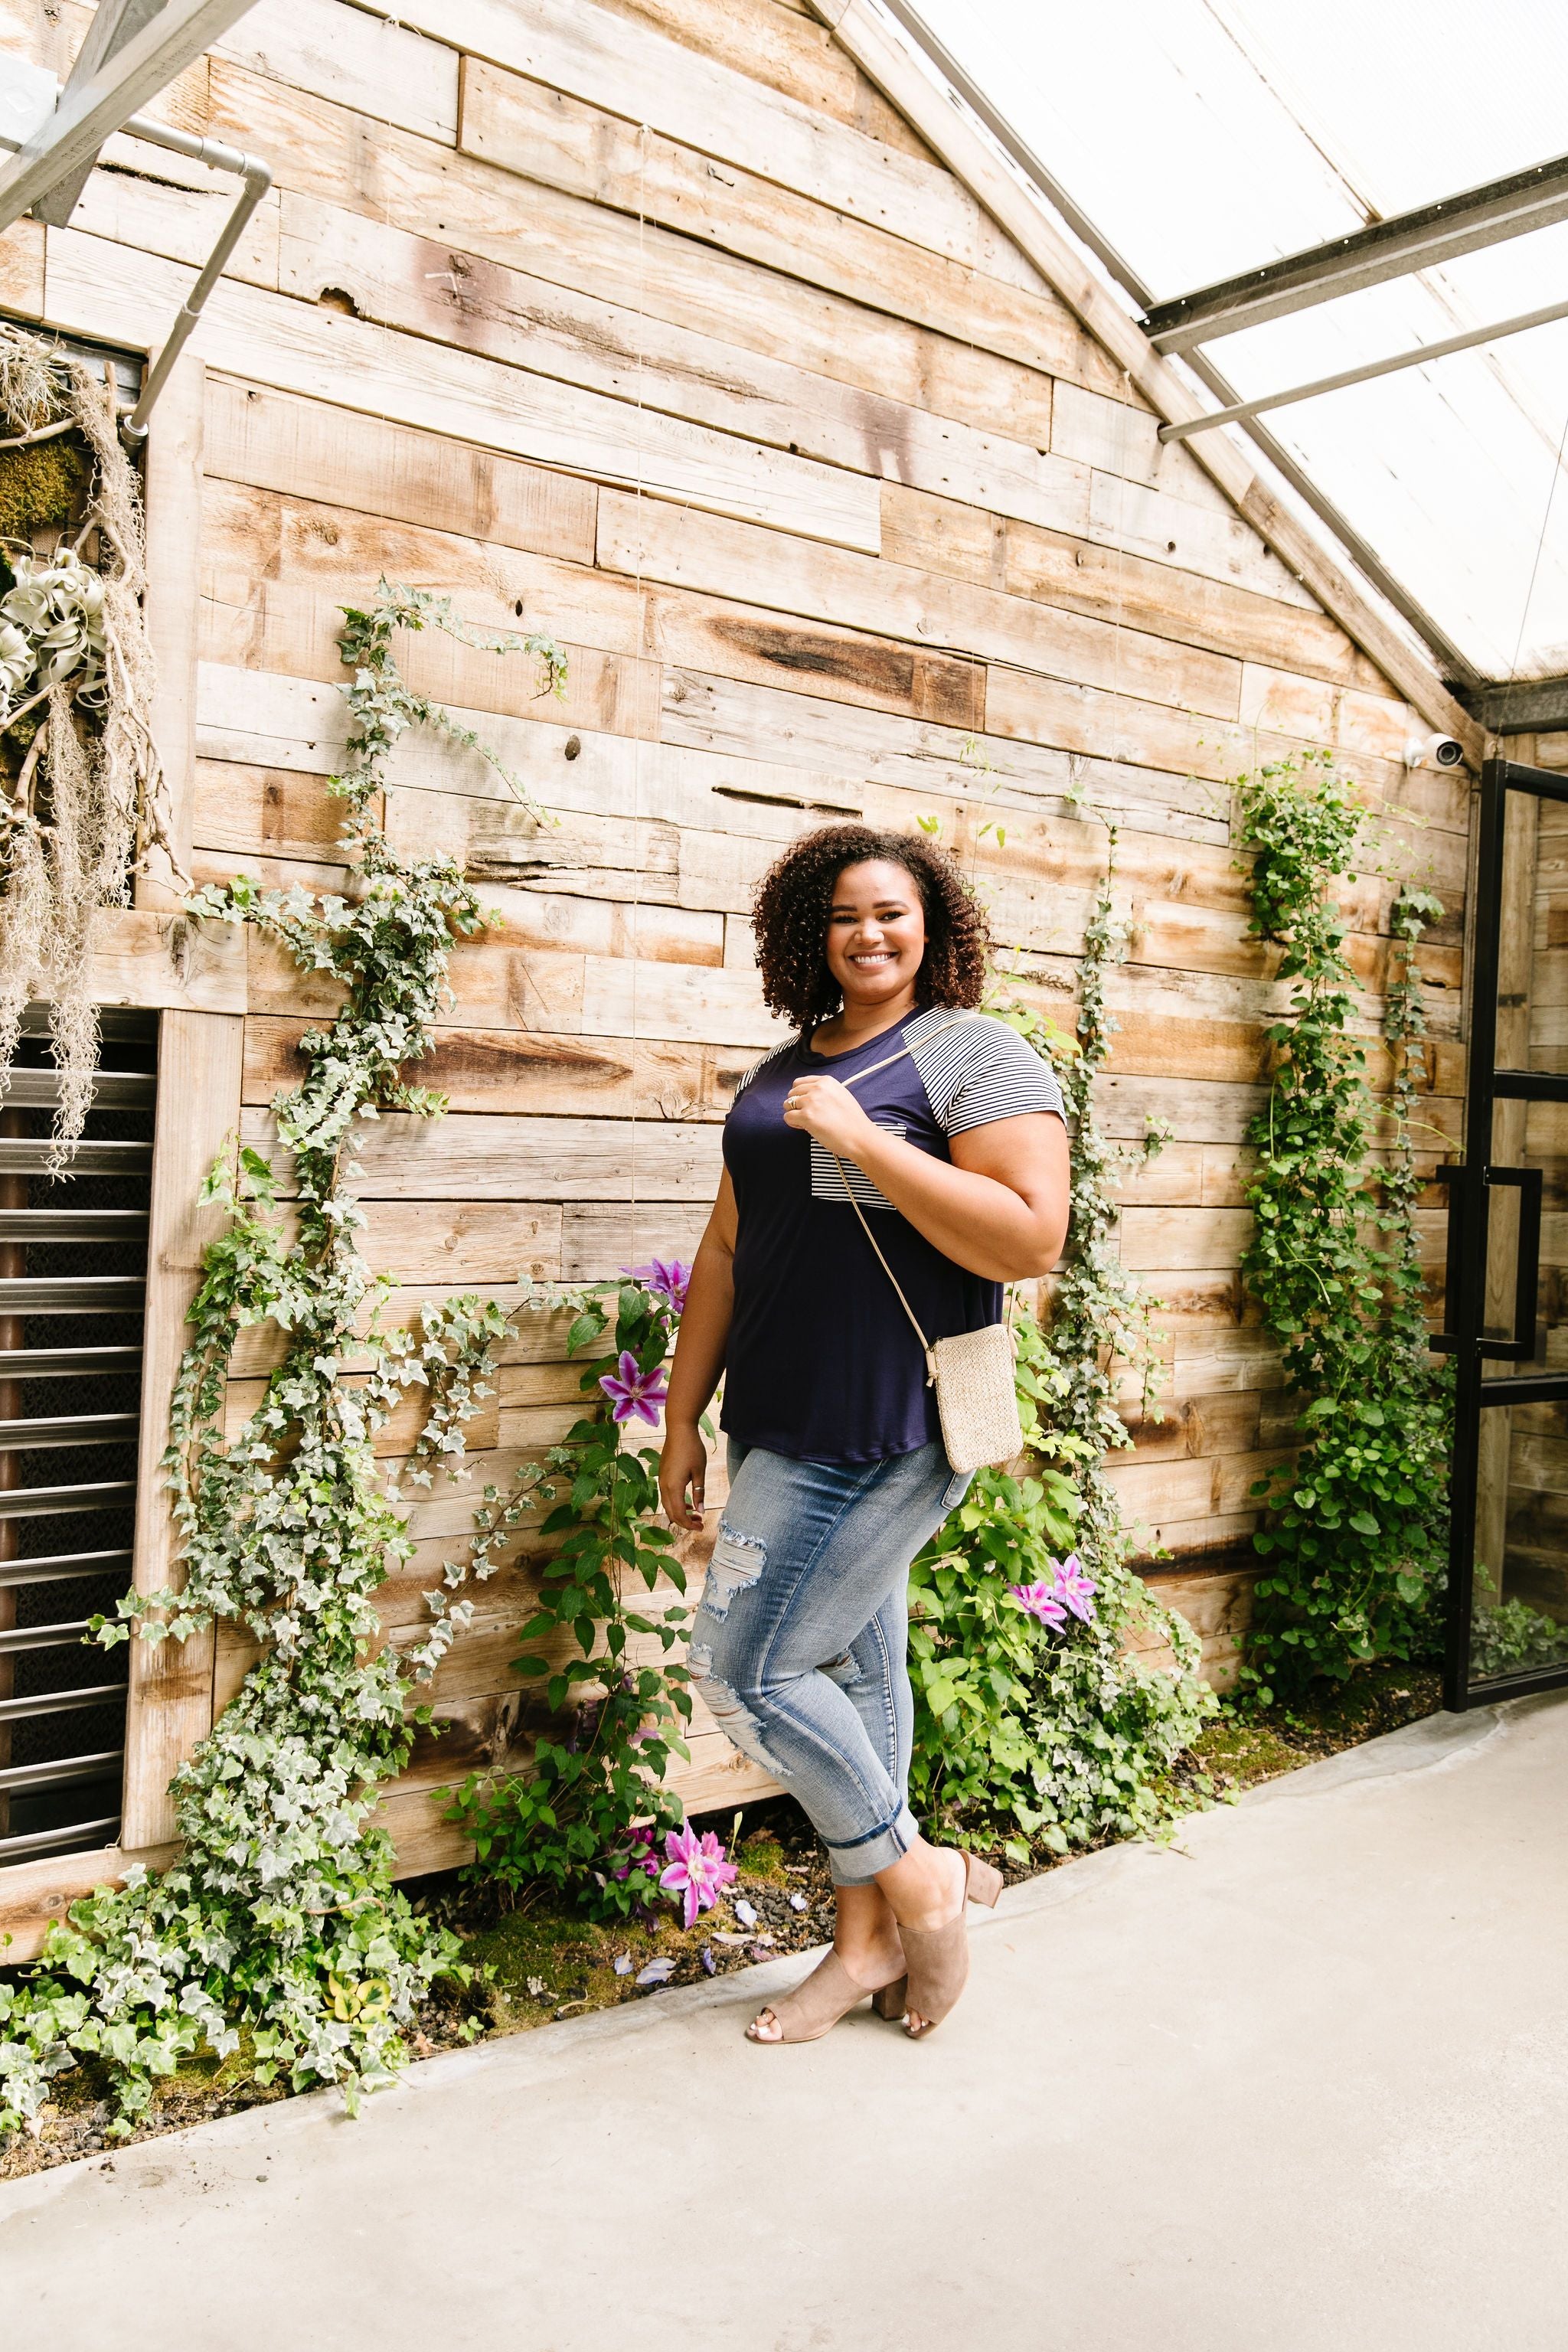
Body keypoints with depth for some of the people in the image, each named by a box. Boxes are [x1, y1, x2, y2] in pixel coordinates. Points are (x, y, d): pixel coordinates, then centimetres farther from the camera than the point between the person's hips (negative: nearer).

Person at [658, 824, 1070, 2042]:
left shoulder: (975, 1053, -6)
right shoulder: (779, 1078, 15)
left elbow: (1032, 1237, -18)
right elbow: (725, 1252, 16)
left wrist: (865, 1141, -20)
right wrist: (683, 1420, 13)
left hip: (895, 1436, -7)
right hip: (788, 1434, 7)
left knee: (746, 1667, -7)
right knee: (859, 1668, 14)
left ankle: (918, 1877, 14)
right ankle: (869, 1941, 28)